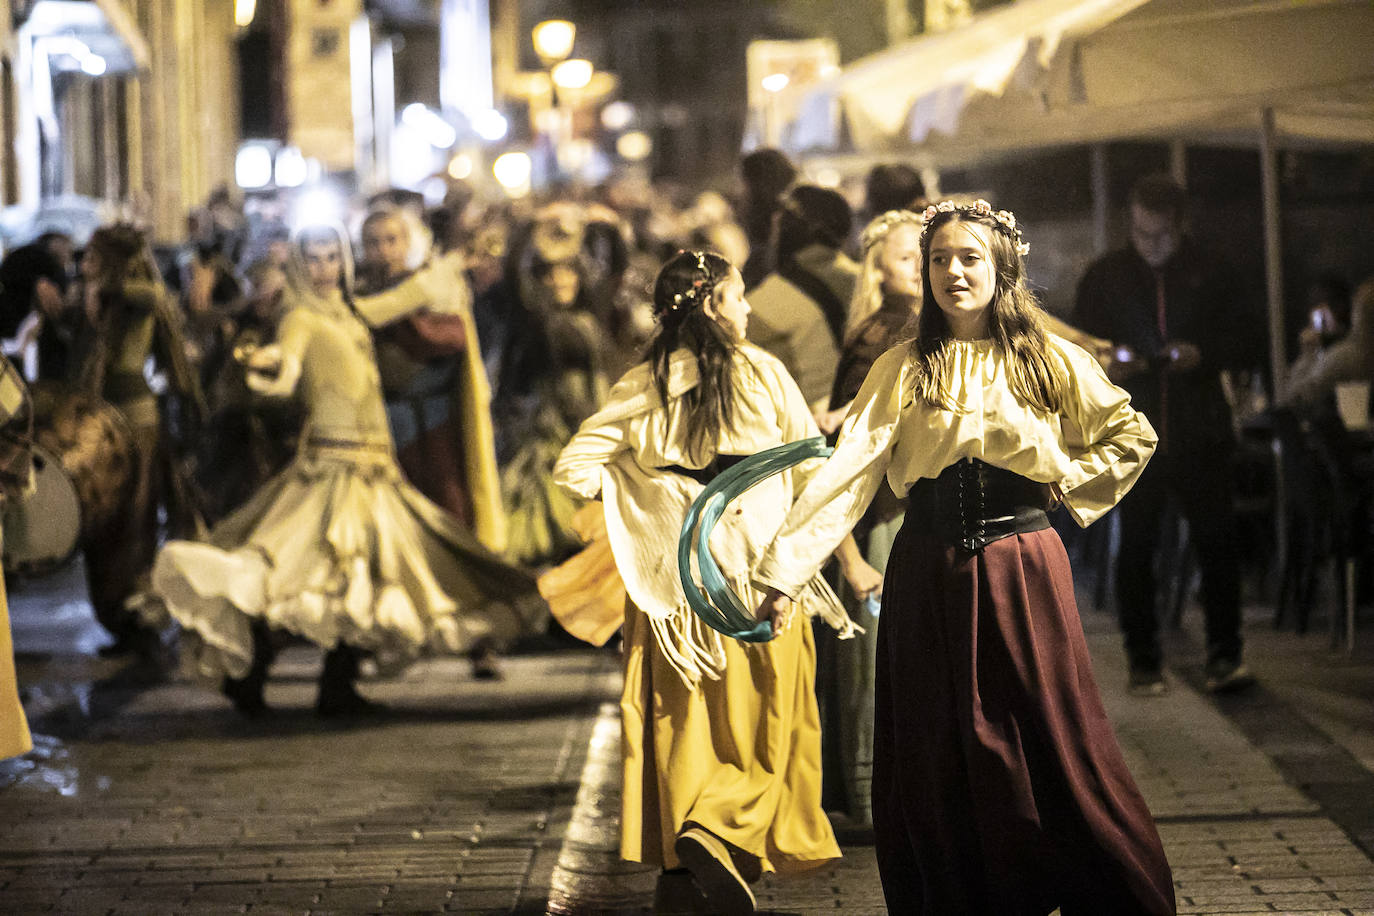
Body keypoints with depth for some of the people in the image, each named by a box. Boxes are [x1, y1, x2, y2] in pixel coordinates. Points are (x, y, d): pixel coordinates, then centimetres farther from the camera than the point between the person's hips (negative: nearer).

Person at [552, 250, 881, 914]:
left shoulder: (643, 386, 2)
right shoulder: (760, 372, -3)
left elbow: (574, 467, -2)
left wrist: (654, 492, 12)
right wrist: (850, 558, 6)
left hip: (675, 572, 3)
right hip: (761, 566, -3)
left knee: (685, 717, 12)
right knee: (763, 718, 2)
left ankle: (680, 851, 13)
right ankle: (719, 830, -20)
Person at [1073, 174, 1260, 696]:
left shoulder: (1210, 274, 7)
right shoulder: (1104, 277, 7)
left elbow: (1245, 346, 9)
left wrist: (1203, 354, -11)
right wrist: (1107, 364, -11)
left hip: (1199, 435, 0)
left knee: (1216, 543, -4)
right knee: (1135, 549, 1)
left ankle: (1224, 653, 5)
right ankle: (1143, 660, 9)